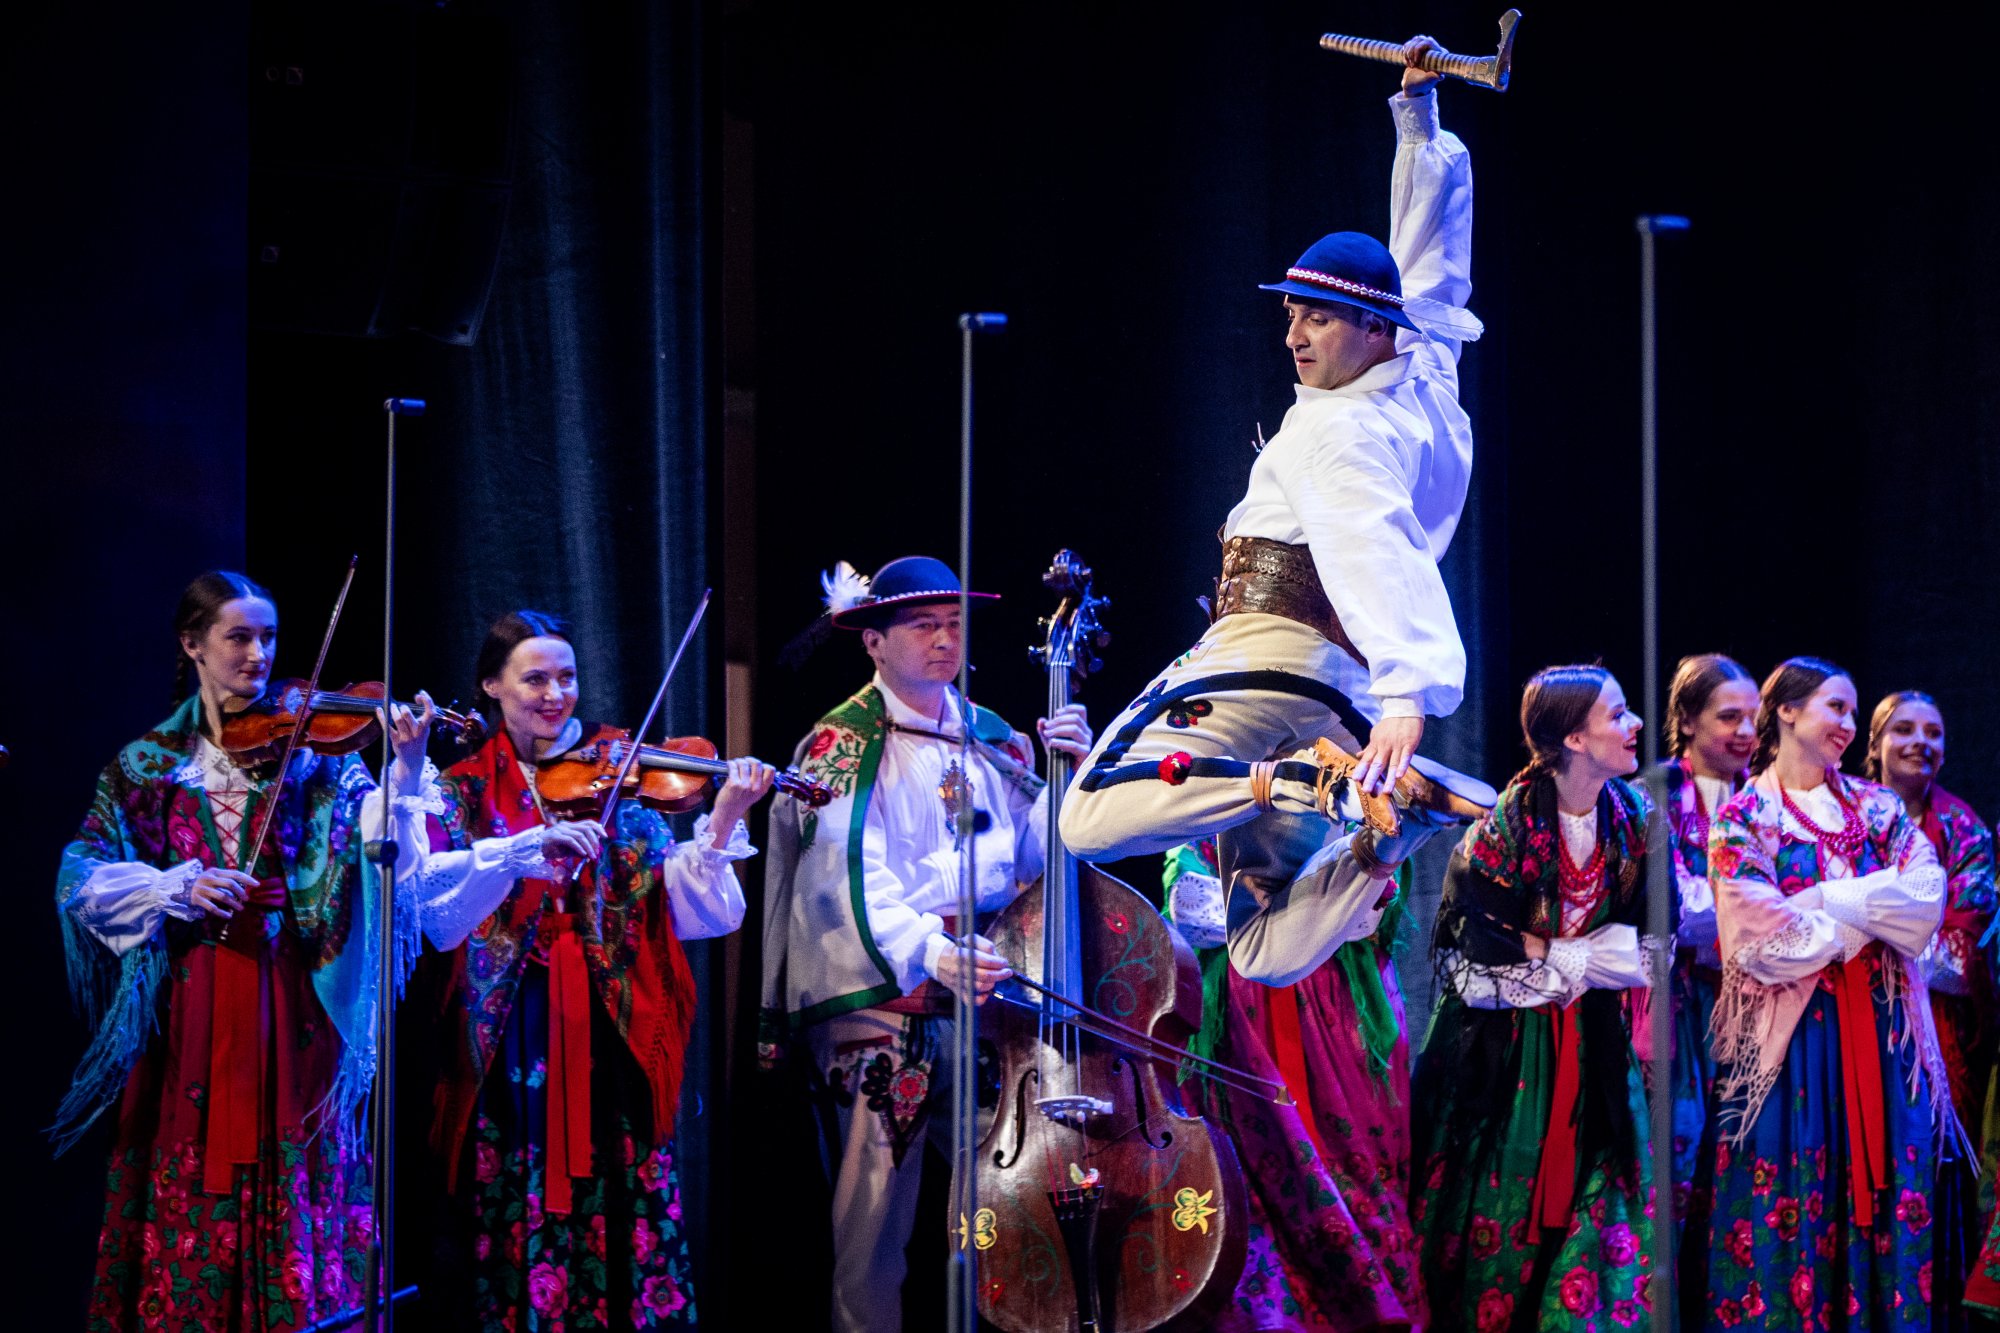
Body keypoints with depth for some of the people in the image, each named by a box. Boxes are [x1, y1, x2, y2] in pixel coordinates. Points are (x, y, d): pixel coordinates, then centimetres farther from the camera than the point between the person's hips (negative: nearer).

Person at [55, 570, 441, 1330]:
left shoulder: (313, 750, 6)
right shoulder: (146, 765, 9)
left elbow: (374, 839, -8)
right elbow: (81, 881, 0)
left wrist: (406, 773, -25)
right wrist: (177, 887, -14)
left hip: (293, 1006, -1)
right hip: (185, 1010, 1)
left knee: (295, 1190, -4)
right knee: (187, 1186, -1)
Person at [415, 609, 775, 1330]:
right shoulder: (462, 793, 7)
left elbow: (694, 913, 0)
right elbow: (436, 913, -12)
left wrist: (722, 825, -14)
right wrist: (525, 850, -23)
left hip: (612, 1041, 1)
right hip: (509, 1053, -1)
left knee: (623, 1232, -3)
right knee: (516, 1238, -2)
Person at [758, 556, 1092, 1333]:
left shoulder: (994, 741, 16)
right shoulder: (842, 744, 2)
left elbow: (1034, 854, 9)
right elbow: (853, 879, -14)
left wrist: (1068, 774, -6)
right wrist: (928, 953, -30)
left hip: (986, 999, 4)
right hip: (882, 1004, -4)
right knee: (877, 1215, -7)